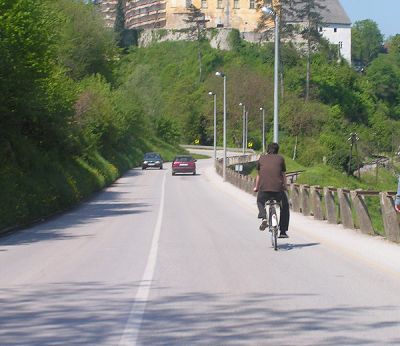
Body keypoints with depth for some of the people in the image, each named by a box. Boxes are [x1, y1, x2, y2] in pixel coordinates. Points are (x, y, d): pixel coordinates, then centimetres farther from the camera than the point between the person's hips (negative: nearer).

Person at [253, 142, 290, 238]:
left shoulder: (262, 158, 15)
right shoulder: (280, 158, 12)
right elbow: (283, 175, 15)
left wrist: (256, 187, 35)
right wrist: (285, 186, 31)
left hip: (263, 188, 1)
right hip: (278, 188, -1)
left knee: (260, 201, 31)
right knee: (285, 206, 21)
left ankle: (264, 217, 2)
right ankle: (283, 231, 17)